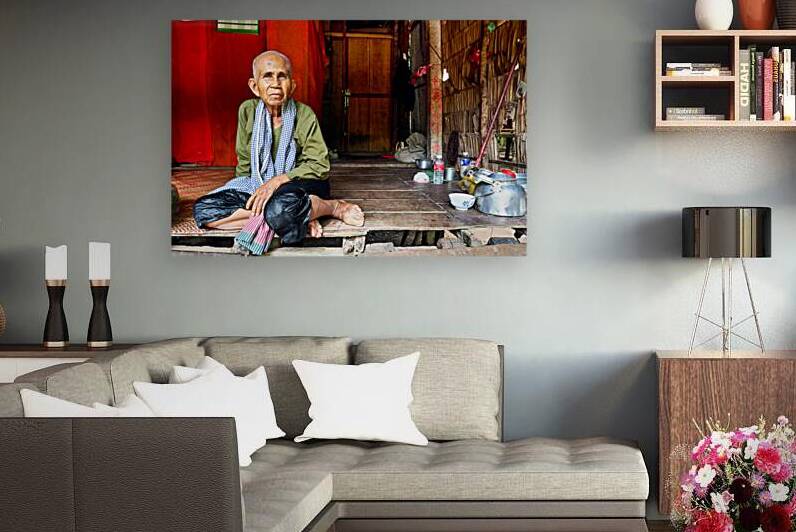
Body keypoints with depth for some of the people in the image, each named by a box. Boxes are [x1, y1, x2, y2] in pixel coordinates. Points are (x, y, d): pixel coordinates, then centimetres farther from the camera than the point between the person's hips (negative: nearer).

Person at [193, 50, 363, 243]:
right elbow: (244, 165, 7)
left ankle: (336, 207, -14)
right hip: (257, 184, 5)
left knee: (280, 209, -43)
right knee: (203, 210, -22)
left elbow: (319, 165, -12)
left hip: (299, 184, -5)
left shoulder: (304, 115, -8)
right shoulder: (248, 110, -1)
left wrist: (277, 181, -22)